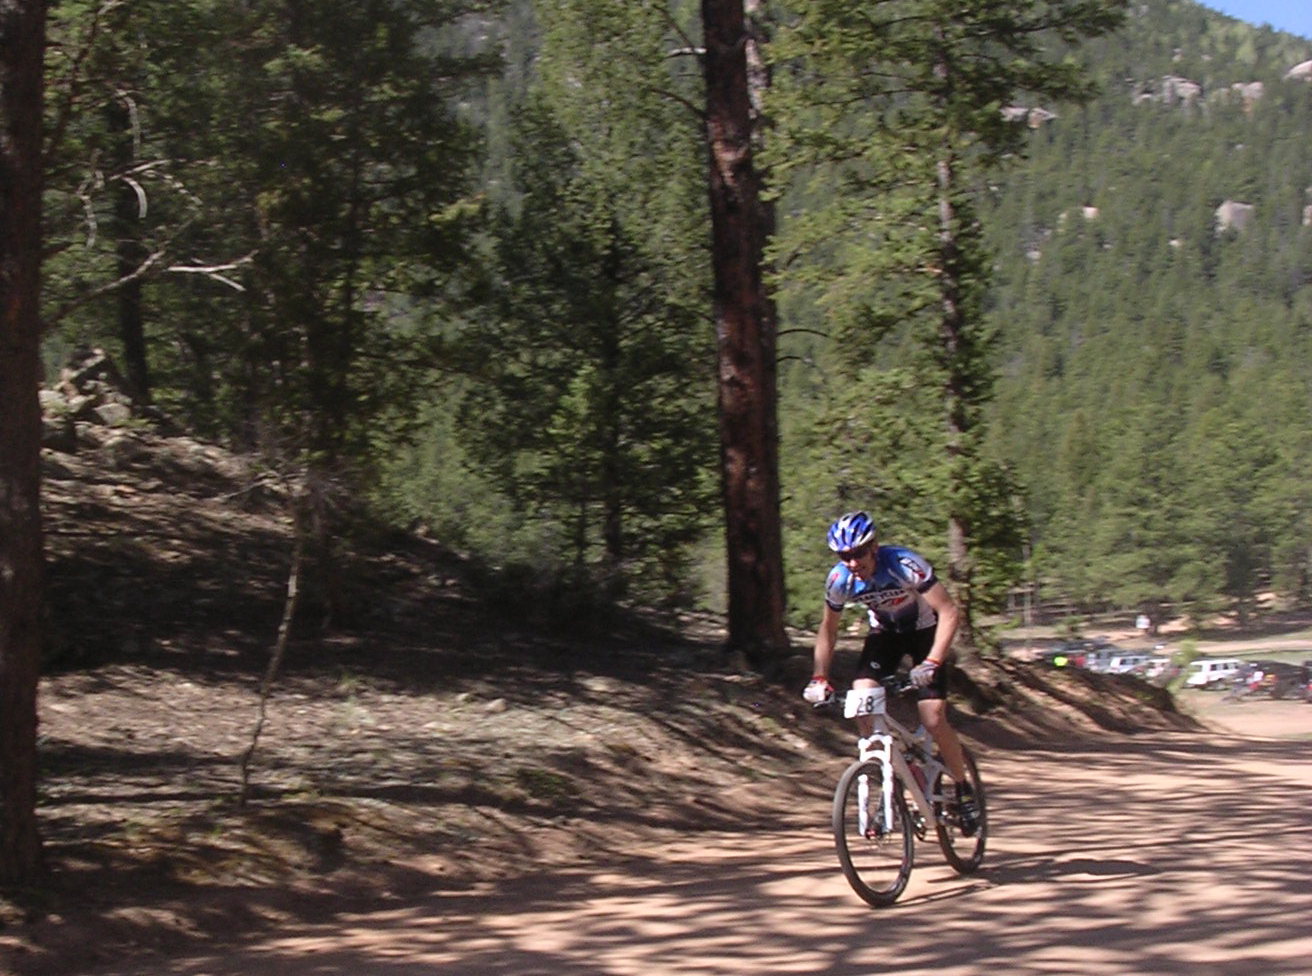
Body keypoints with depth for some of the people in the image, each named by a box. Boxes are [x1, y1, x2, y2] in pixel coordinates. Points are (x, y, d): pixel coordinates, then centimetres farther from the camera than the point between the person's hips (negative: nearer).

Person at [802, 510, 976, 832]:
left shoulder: (904, 565, -32)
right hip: (884, 634, 4)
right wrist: (819, 678, -12)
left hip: (924, 632, -4)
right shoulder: (840, 579, -20)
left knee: (933, 720, -16)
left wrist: (931, 662, -43)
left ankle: (963, 788, 8)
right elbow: (828, 629, -2)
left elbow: (949, 612, -32)